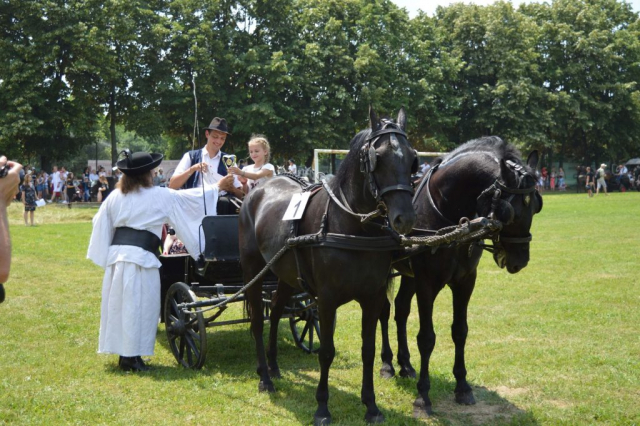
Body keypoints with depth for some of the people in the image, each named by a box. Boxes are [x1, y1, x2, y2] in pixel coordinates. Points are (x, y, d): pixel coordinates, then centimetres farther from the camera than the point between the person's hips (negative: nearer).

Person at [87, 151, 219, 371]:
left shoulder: (115, 197, 11)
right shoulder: (159, 196, -2)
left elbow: (101, 225, 14)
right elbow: (190, 197, 6)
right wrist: (217, 188, 17)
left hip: (115, 253, 6)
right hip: (140, 256, -6)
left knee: (119, 303, 13)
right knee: (138, 305, 1)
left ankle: (124, 352, 22)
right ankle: (131, 357, 3)